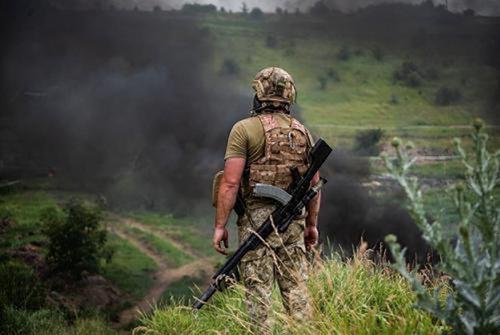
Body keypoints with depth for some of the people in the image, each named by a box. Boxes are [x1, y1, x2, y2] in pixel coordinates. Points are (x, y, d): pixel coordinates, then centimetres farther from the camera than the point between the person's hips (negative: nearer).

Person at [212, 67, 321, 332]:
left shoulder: (244, 129, -7)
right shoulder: (302, 132, 10)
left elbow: (230, 182, -13)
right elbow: (314, 182, 12)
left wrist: (220, 225, -9)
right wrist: (312, 224, 20)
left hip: (256, 220, -5)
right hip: (293, 220, 5)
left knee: (258, 290, -1)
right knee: (296, 288, 10)